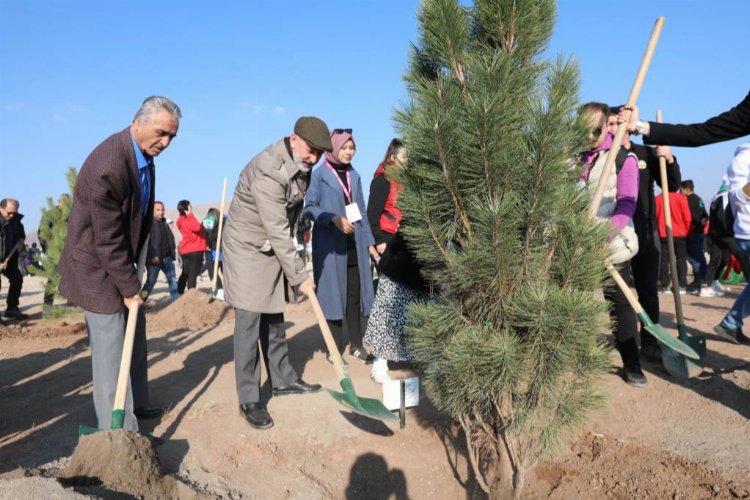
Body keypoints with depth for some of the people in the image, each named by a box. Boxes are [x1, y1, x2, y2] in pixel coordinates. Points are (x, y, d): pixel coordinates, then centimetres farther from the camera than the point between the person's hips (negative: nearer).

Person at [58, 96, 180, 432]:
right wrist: (129, 288, -18)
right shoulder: (108, 166, -30)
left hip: (120, 261, 10)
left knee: (134, 334, 18)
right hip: (97, 266, -10)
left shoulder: (143, 153, -1)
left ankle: (135, 405, 34)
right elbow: (108, 240, -25)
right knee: (111, 346, -5)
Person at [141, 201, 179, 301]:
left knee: (173, 280, 7)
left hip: (167, 257, 7)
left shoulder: (165, 223, 15)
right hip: (154, 258, -7)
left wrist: (172, 253, 11)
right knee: (151, 281, -1)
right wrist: (153, 256, -22)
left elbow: (170, 238, 23)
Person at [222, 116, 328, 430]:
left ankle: (283, 380, 28)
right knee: (249, 323, -7)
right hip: (248, 249, -8)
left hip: (274, 249, 8)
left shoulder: (301, 166, 1)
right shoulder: (268, 172, -28)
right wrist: (300, 276, -22)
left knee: (274, 319, 16)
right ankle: (249, 401, 1)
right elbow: (277, 231, -27)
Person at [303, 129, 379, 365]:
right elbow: (309, 207, -7)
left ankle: (356, 345, 17)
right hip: (330, 244, -5)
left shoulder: (354, 176, 14)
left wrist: (369, 241, 12)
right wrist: (333, 218, -21)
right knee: (334, 294, 0)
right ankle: (336, 348, 10)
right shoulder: (320, 175, -3)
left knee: (355, 294, 7)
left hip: (354, 244, 5)